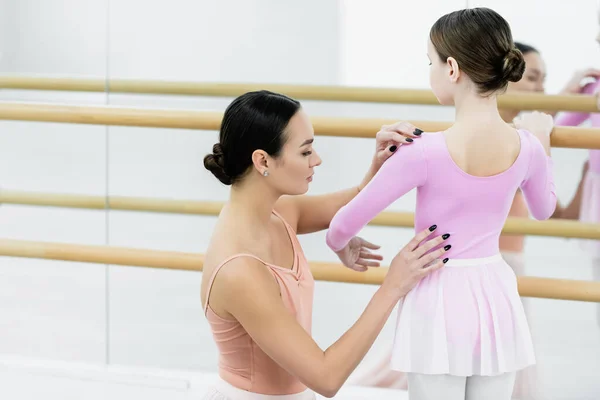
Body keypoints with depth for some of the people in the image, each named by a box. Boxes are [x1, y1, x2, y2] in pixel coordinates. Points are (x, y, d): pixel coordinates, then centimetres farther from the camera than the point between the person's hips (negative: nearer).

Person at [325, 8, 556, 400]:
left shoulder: (425, 152, -19)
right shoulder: (526, 148, -6)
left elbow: (348, 222, -11)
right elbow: (544, 208, 17)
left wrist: (340, 245, 12)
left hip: (439, 298, -4)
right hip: (497, 296, 4)